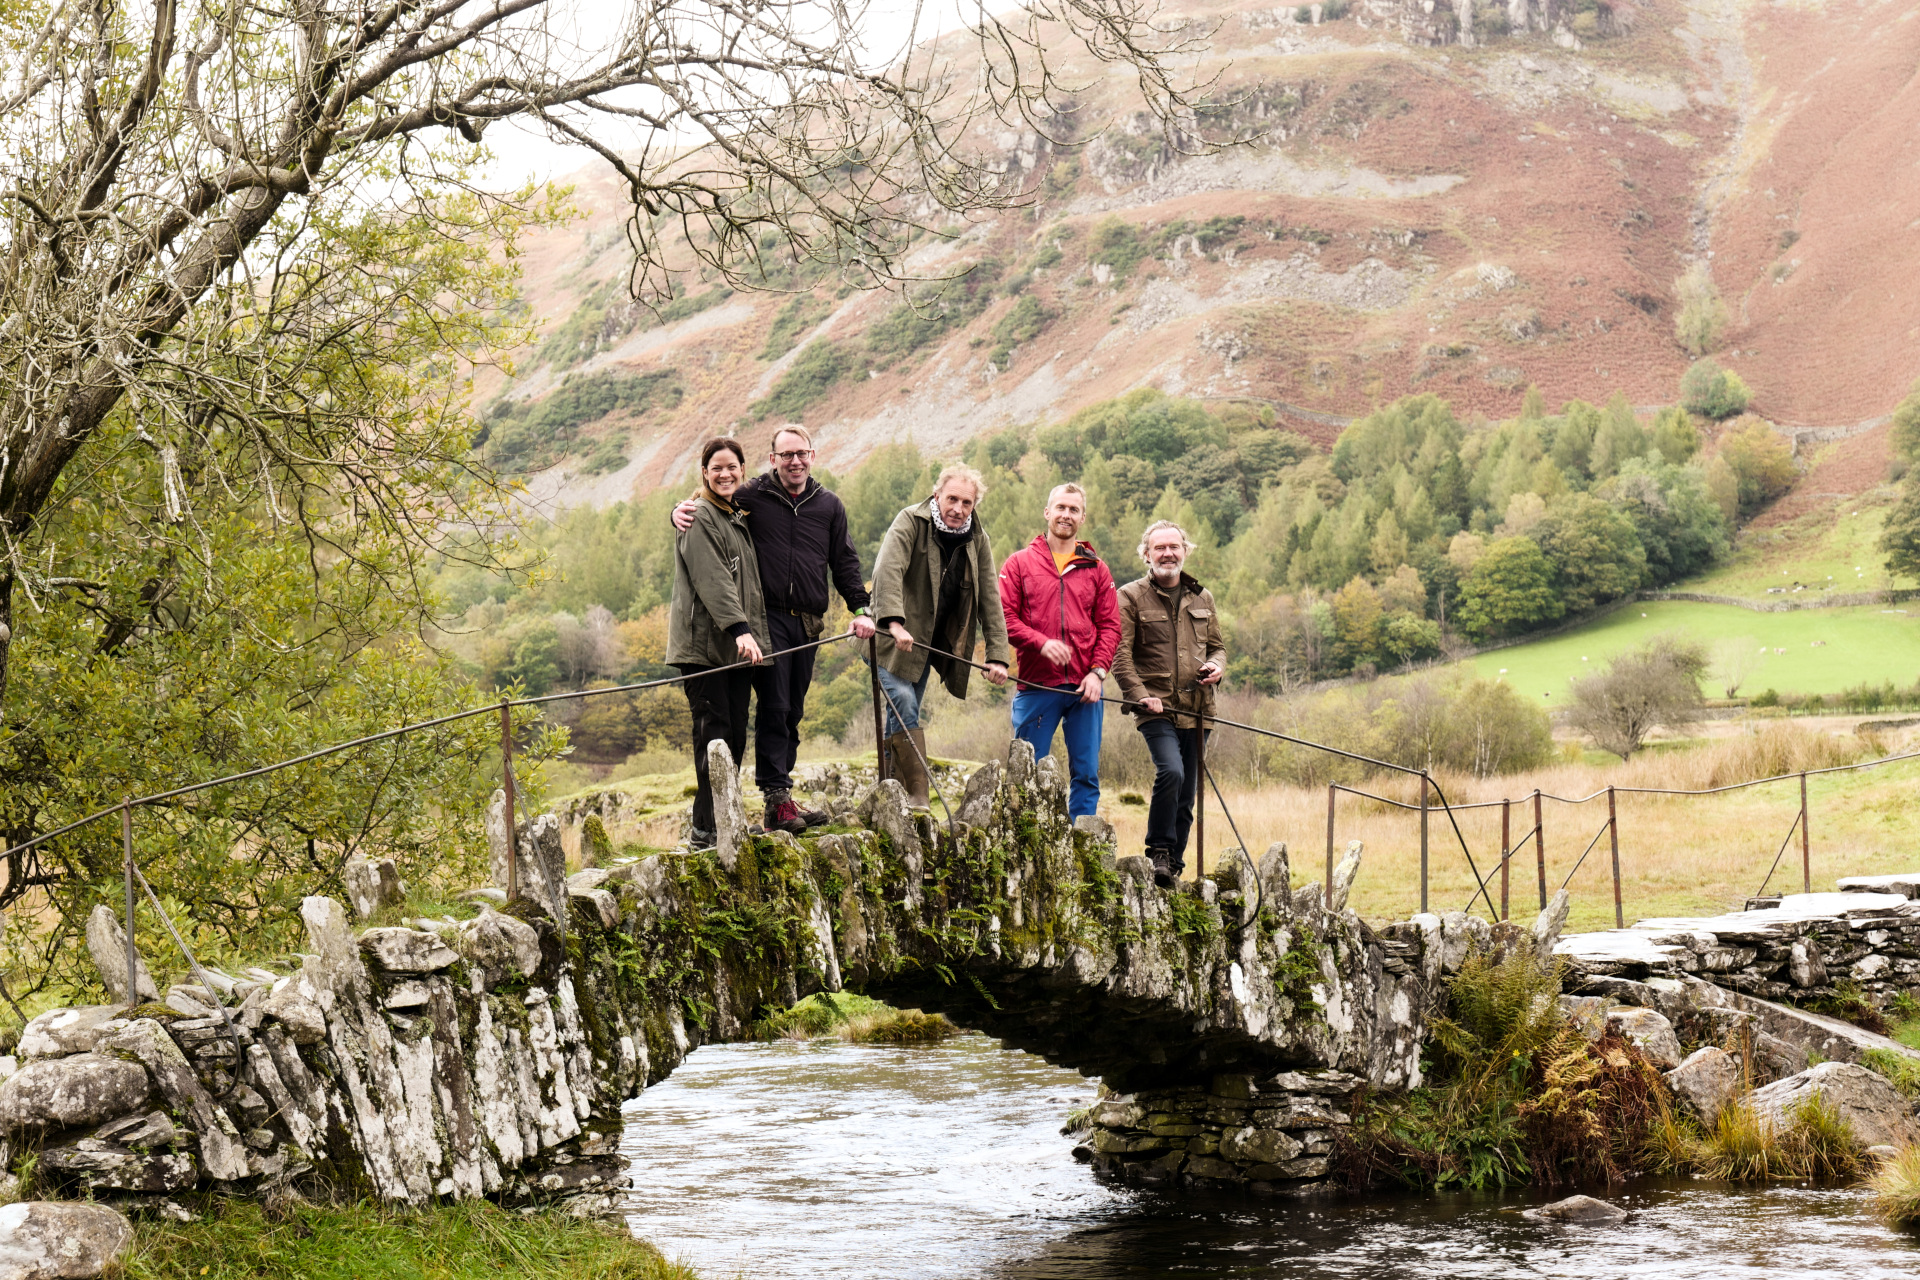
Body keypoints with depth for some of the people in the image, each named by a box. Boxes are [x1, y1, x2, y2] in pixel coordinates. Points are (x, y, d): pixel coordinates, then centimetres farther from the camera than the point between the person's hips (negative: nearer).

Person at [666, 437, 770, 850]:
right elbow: (712, 579, -18)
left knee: (735, 736, 6)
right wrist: (739, 629, -27)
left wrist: (752, 634, 17)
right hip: (704, 643, -8)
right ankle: (706, 828, -8)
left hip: (737, 647, 8)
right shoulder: (700, 518, -7)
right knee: (713, 733, -10)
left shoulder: (739, 518, 20)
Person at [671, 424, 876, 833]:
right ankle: (777, 798, -11)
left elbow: (844, 561, 18)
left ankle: (778, 798, 11)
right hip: (768, 616, -4)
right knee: (773, 707, -11)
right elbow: (705, 510, 10)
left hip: (807, 623, 4)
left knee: (792, 712, 7)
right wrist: (681, 511, -12)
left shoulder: (829, 505, 13)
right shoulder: (752, 496, 1)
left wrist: (860, 608, 9)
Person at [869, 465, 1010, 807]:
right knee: (903, 703, -19)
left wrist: (997, 655, -4)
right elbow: (888, 570, -28)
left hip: (932, 642, 5)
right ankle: (917, 796, -21)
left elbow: (989, 599, 4)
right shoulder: (910, 522, -14)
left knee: (904, 714, 7)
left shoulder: (977, 540, 4)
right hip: (896, 637, -5)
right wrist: (895, 622, -43)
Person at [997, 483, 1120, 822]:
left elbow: (1110, 626, 9)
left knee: (1086, 774, 2)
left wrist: (1097, 671, -5)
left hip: (1085, 688, 2)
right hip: (1036, 685, -2)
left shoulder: (1096, 570, 12)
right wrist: (1041, 642, -16)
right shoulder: (1020, 563, 7)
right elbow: (1004, 617, -1)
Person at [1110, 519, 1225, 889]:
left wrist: (1216, 666, 1)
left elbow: (1217, 646, 25)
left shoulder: (1201, 598, 16)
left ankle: (1174, 866, 17)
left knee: (1186, 795, 7)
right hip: (1157, 709, -5)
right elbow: (1120, 655, -4)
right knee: (1171, 772, -26)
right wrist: (1140, 696, -16)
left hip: (1195, 711, 5)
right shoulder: (1131, 597, 1)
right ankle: (1158, 854, -14)